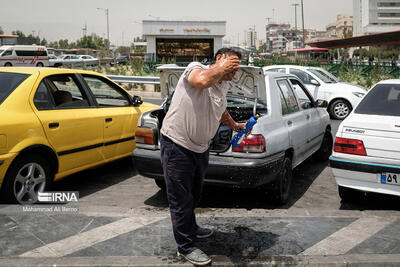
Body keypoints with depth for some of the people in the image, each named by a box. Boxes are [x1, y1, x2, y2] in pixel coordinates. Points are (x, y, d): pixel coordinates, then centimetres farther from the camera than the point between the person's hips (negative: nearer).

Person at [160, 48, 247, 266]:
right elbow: (202, 80, -39)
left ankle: (190, 228, 48)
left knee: (194, 194, 25)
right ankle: (186, 247, 15)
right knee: (181, 199, 2)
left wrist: (234, 126, 33)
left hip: (199, 148, 9)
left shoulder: (223, 86, 12)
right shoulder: (195, 68, -14)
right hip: (177, 144, -9)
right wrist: (221, 68, -24)